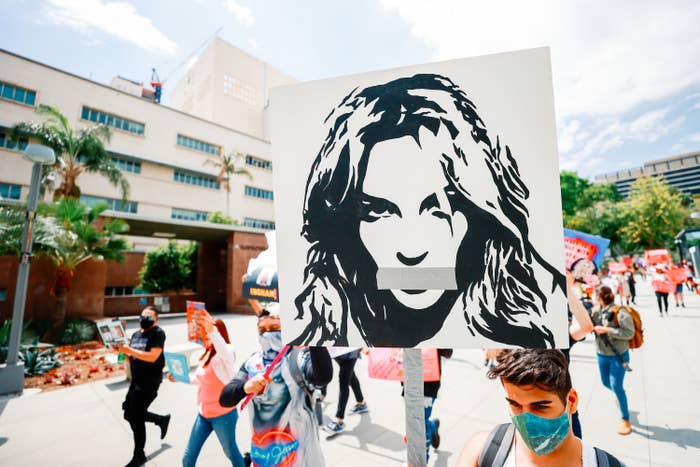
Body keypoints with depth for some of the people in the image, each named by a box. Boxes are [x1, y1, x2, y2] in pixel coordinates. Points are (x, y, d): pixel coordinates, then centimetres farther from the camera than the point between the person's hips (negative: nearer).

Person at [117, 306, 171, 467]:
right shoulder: (136, 334, 10)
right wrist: (124, 351, -6)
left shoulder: (158, 333, -14)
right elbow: (132, 360, 13)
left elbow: (152, 357, -24)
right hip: (137, 380, 8)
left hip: (150, 381, -8)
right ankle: (162, 419, 36)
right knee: (130, 413, 16)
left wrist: (129, 350, -24)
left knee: (136, 417, 0)